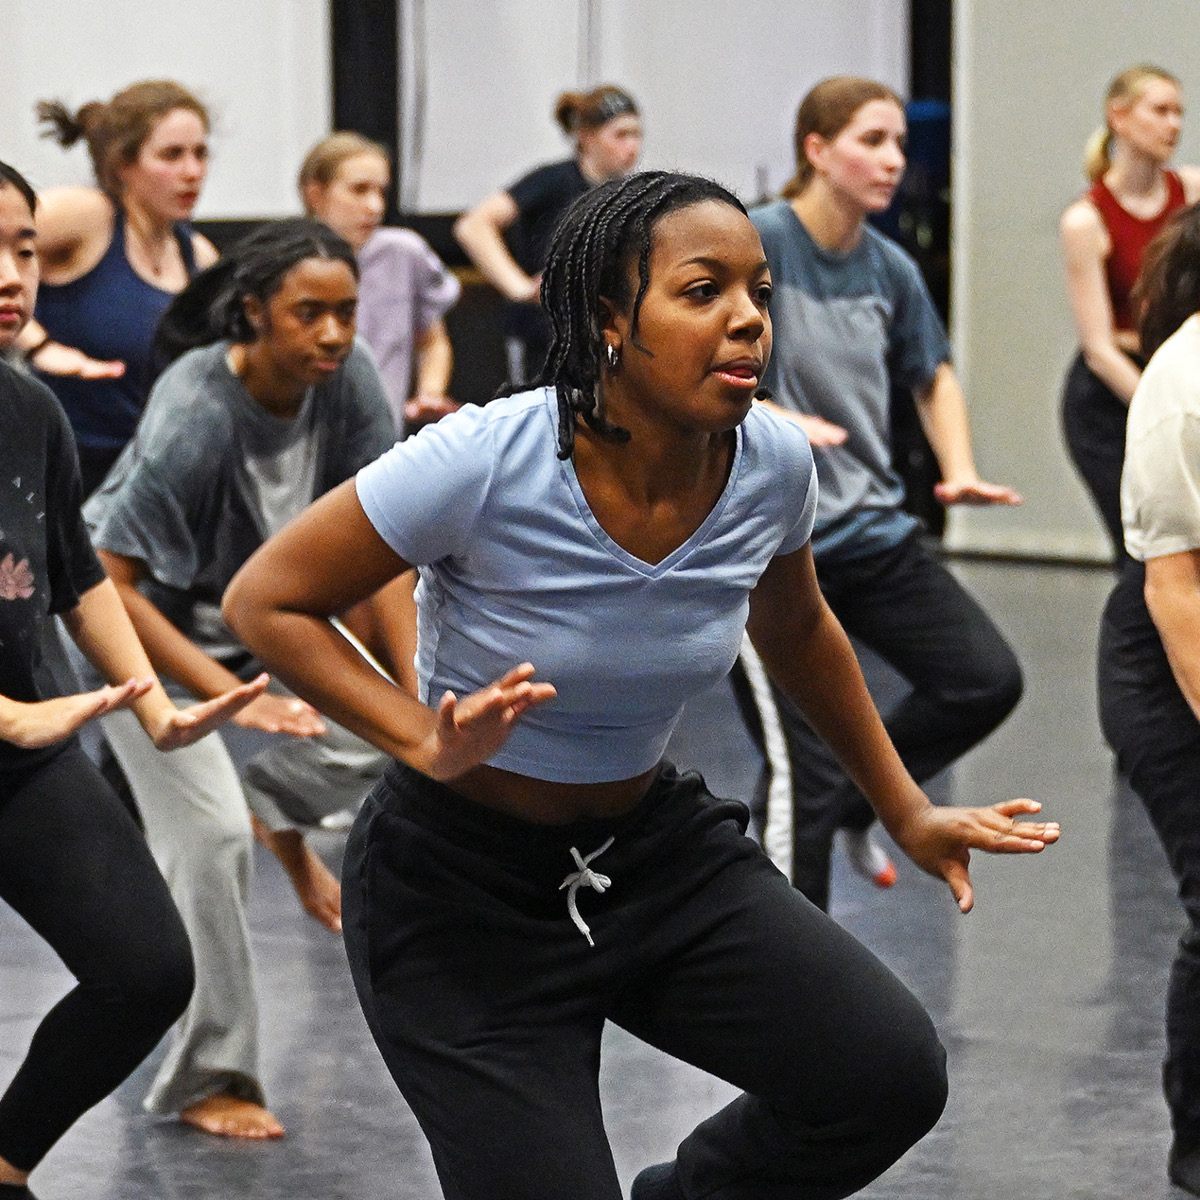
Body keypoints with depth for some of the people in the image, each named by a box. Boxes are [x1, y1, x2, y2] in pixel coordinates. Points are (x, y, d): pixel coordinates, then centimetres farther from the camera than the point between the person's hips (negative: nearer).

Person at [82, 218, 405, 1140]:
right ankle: (207, 1079, 0)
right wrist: (237, 698, -33)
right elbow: (109, 586, -31)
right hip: (147, 620, -6)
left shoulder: (349, 381, -18)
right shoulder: (195, 416, -33)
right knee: (212, 837, -17)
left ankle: (275, 806, 23)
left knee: (381, 745, -12)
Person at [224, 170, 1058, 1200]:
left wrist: (906, 810, 18)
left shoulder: (773, 465, -9)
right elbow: (265, 600, -16)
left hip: (656, 850, 5)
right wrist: (425, 741, -28)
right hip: (461, 883, -4)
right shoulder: (483, 461, -25)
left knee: (891, 1076, -14)